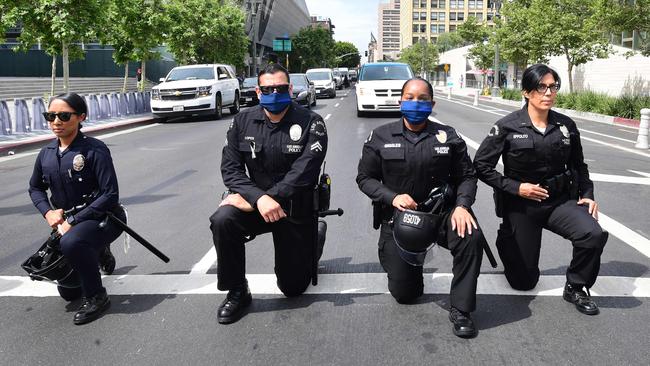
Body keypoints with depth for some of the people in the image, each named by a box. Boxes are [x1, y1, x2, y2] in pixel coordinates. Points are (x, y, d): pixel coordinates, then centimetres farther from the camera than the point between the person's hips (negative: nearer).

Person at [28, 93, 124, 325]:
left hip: (102, 218, -7)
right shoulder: (46, 154, 2)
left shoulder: (94, 150, -17)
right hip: (67, 222, 7)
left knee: (71, 243, -36)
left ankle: (96, 297, -13)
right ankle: (99, 253, 35)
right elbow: (35, 188, 18)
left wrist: (73, 221, -20)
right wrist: (48, 212, -2)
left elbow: (110, 195, -20)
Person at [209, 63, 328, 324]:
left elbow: (302, 172, -20)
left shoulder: (311, 123, -10)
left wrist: (267, 198, -26)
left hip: (296, 210, -2)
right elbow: (230, 168, -8)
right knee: (222, 220, -32)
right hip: (256, 201, 2)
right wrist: (258, 198, -26)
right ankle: (237, 292, -10)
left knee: (293, 287, 3)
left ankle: (310, 243, 37)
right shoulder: (243, 122, -1)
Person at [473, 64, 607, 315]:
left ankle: (575, 288, 0)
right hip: (521, 205, -3)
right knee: (524, 281, 4)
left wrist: (587, 195, 2)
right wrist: (515, 187, -16)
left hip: (560, 201, 3)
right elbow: (481, 165, -9)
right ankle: (506, 238, 37)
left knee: (593, 234, -28)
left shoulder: (567, 126, -1)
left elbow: (578, 165, 14)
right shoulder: (507, 127, -12)